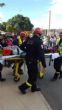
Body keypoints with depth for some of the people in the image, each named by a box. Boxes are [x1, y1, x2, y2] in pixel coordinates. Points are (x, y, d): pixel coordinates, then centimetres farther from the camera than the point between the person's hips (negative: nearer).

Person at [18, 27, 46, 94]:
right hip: (33, 61, -8)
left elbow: (21, 47, 12)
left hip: (27, 59, 8)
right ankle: (22, 87, 12)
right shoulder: (38, 41, -18)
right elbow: (41, 54, -23)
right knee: (33, 77, 7)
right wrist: (44, 65, -17)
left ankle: (34, 88, 34)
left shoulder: (29, 39, 3)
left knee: (32, 74, 21)